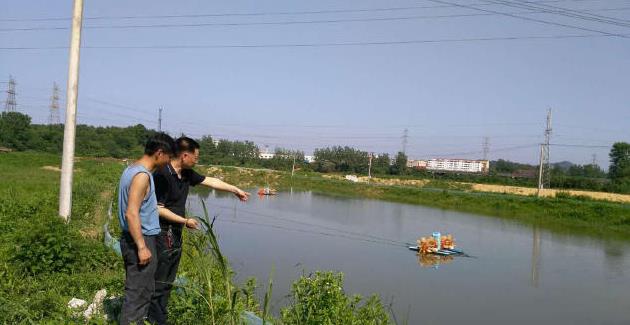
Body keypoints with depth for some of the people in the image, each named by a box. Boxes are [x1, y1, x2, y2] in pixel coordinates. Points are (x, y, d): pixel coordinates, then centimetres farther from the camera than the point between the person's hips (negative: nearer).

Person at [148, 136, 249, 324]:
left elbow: (210, 181, 16)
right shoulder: (163, 175, -20)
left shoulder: (186, 173, 6)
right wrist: (185, 221, -16)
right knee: (160, 281, -1)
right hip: (164, 235, -9)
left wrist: (236, 190, 21)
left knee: (167, 281, 16)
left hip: (176, 234, 9)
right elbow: (158, 209, -20)